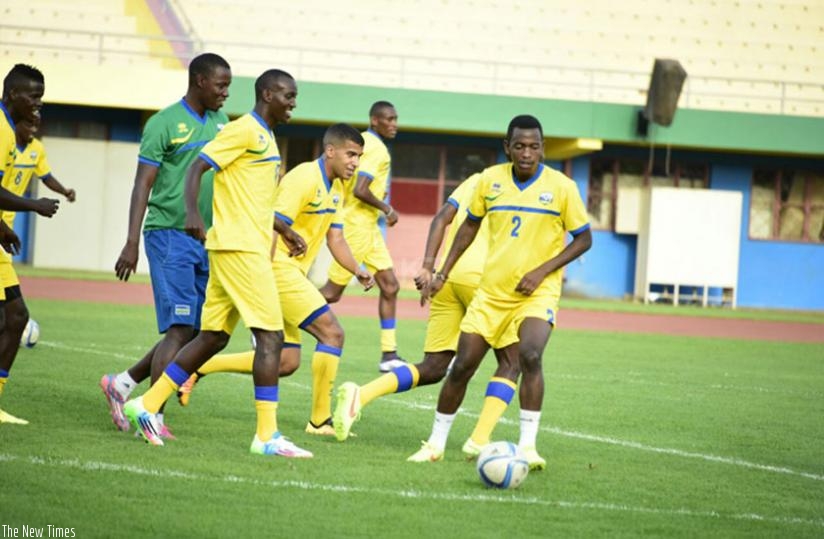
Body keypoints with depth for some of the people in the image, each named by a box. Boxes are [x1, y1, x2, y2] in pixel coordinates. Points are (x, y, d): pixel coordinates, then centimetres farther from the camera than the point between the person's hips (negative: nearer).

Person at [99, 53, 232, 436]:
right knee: (181, 329, -13)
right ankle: (152, 415, -6)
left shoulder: (220, 123, 14)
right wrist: (132, 243, -17)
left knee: (195, 333, 6)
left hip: (207, 241, 7)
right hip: (170, 236, -7)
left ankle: (122, 384, 20)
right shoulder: (165, 123, -8)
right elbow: (143, 185, -10)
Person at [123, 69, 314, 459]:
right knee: (271, 336, -11)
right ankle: (267, 436, -10)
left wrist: (283, 231, 35)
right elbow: (197, 167, -17)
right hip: (239, 247, -10)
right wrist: (192, 212, -32)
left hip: (248, 247, 10)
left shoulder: (264, 137, 20)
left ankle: (146, 405, 13)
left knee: (213, 337, 10)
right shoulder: (245, 130, -10)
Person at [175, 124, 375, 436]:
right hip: (278, 267, -10)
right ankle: (320, 420, -7)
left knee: (285, 363, 7)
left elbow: (335, 239, 18)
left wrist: (357, 271, 4)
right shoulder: (304, 179, -15)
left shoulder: (336, 188, 15)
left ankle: (199, 367, 13)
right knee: (332, 332, -13)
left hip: (291, 273, 10)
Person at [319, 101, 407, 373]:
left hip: (367, 228, 10)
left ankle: (389, 354, 4)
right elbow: (360, 190, -25)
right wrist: (387, 210, -13)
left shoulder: (362, 142, 13)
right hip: (356, 226, -10)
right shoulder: (376, 148, -16)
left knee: (390, 286, 5)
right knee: (332, 292, -4)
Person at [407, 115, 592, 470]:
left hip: (538, 293, -3)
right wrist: (443, 273, 12)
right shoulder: (490, 180, 0)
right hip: (491, 291, 3)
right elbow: (470, 225, 15)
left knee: (529, 355, -29)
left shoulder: (561, 187, -9)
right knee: (462, 366, 2)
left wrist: (542, 271, -13)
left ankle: (527, 446, -21)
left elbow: (584, 239, -2)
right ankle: (436, 443, 20)